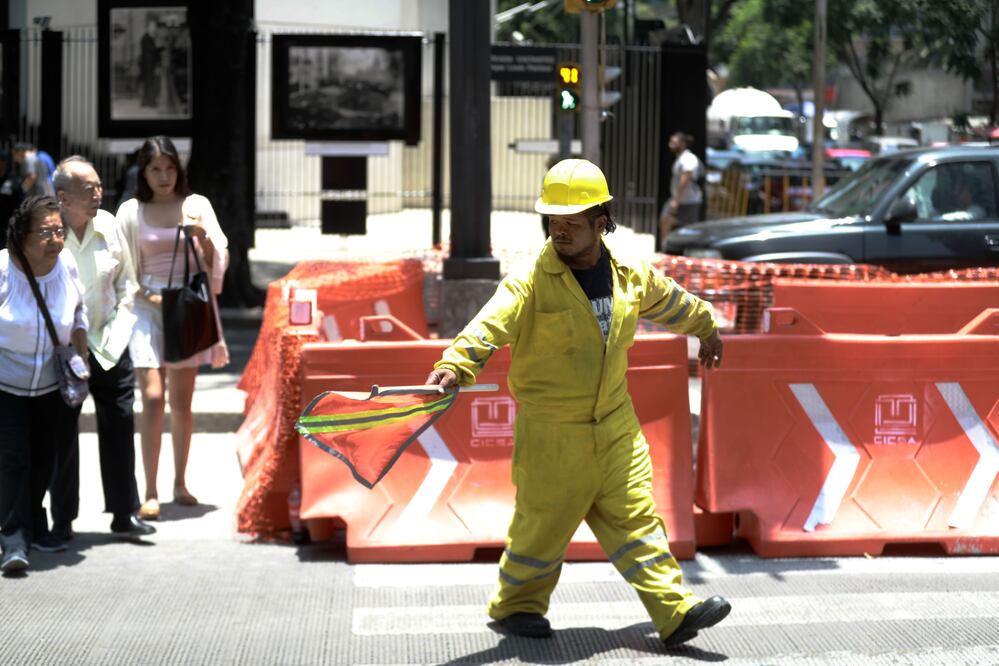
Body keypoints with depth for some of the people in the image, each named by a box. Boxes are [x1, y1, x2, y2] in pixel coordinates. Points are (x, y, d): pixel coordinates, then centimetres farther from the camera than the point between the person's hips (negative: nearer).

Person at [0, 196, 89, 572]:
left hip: (51, 385, 4)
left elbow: (78, 316, 10)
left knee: (44, 457, 12)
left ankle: (35, 526, 29)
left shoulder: (67, 265, -7)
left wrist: (82, 359, 4)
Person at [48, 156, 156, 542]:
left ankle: (125, 514, 13)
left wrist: (120, 324, 3)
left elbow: (126, 279, 13)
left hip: (108, 345, 4)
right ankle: (62, 521, 16)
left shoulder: (108, 225, 0)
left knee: (119, 426, 4)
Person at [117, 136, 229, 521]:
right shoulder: (131, 211, 1)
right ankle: (150, 494, -9)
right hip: (147, 307, -2)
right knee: (152, 398, -12)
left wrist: (203, 237, -13)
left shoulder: (196, 205, 5)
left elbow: (217, 260, 6)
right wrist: (151, 297, -12)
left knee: (182, 402, 9)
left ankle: (180, 483, 20)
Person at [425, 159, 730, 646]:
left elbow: (670, 301, 25)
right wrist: (456, 364, -46)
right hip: (552, 433, -4)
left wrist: (706, 328, 41)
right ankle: (515, 603, 27)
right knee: (543, 522, 6)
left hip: (616, 428, 4)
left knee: (636, 518, 4)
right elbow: (489, 324, -28)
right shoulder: (531, 282, -14)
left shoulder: (631, 277, 3)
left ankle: (675, 611, 4)